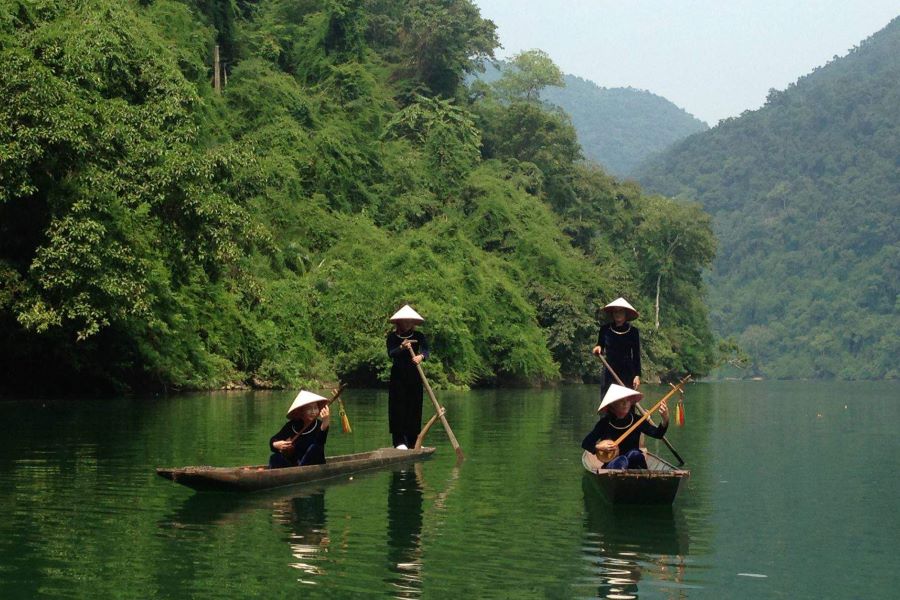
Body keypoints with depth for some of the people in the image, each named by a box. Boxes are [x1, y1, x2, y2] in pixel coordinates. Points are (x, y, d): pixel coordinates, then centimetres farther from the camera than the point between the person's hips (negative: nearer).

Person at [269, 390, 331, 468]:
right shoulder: (291, 425, -2)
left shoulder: (319, 425, -14)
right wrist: (276, 445, -21)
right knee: (275, 458, -21)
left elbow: (320, 442, -38)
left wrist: (325, 423, -58)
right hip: (293, 464, 3)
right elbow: (273, 440, 5)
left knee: (315, 447, -31)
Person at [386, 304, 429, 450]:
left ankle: (413, 441, 11)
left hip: (414, 377, 2)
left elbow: (425, 349, -15)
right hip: (398, 376, -2)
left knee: (414, 408, 4)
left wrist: (421, 356, -38)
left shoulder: (418, 336, 2)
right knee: (398, 408, -5)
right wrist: (402, 347, -35)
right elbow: (390, 353, -16)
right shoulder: (392, 337, 0)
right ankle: (399, 441, -3)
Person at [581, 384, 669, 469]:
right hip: (612, 466, -1)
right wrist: (598, 446, -20)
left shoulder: (636, 420, -4)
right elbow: (585, 443, -1)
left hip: (634, 461, 1)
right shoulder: (604, 423, -7)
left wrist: (665, 420, -35)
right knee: (621, 462, -34)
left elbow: (657, 434, -16)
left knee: (635, 454, -31)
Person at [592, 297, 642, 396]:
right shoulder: (605, 329, 3)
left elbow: (636, 356, 3)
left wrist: (637, 375, -5)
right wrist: (598, 348, -9)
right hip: (609, 372, 1)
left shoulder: (633, 331, 1)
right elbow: (600, 347, 15)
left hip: (627, 373, -1)